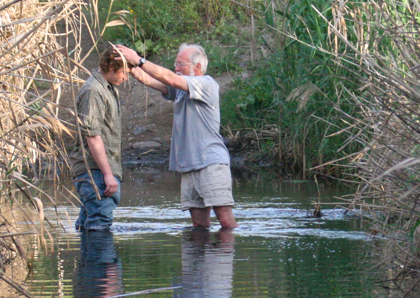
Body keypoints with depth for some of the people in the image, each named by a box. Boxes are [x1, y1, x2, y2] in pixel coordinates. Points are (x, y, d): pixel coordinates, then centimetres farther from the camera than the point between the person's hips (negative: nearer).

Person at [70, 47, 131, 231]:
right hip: (95, 169, -10)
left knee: (87, 223, 13)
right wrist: (108, 174, -22)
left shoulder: (109, 89, 19)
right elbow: (92, 136, -20)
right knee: (99, 225, -16)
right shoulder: (93, 91, -14)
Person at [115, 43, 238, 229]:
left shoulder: (207, 84, -5)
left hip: (212, 163, -7)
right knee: (198, 223, 1)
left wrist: (139, 60, -11)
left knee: (225, 219, -11)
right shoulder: (179, 90, 18)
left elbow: (169, 79, -13)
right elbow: (148, 80, 10)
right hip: (189, 166, 7)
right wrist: (129, 65, -5)